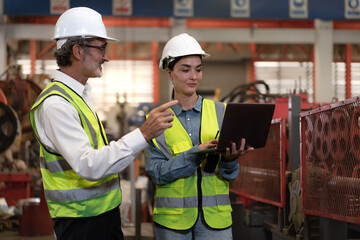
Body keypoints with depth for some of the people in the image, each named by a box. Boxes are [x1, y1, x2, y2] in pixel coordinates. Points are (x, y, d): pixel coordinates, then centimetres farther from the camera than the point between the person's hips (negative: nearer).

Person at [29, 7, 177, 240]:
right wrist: (143, 134, -33)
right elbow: (88, 166, -29)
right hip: (82, 221, -9)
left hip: (105, 212, 9)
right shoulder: (56, 104, -19)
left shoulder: (81, 95, 14)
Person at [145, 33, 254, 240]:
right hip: (172, 217, -1)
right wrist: (197, 153, -22)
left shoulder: (220, 112, 3)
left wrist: (229, 159, -20)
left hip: (215, 217, 1)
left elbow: (230, 175, 3)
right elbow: (156, 173, -9)